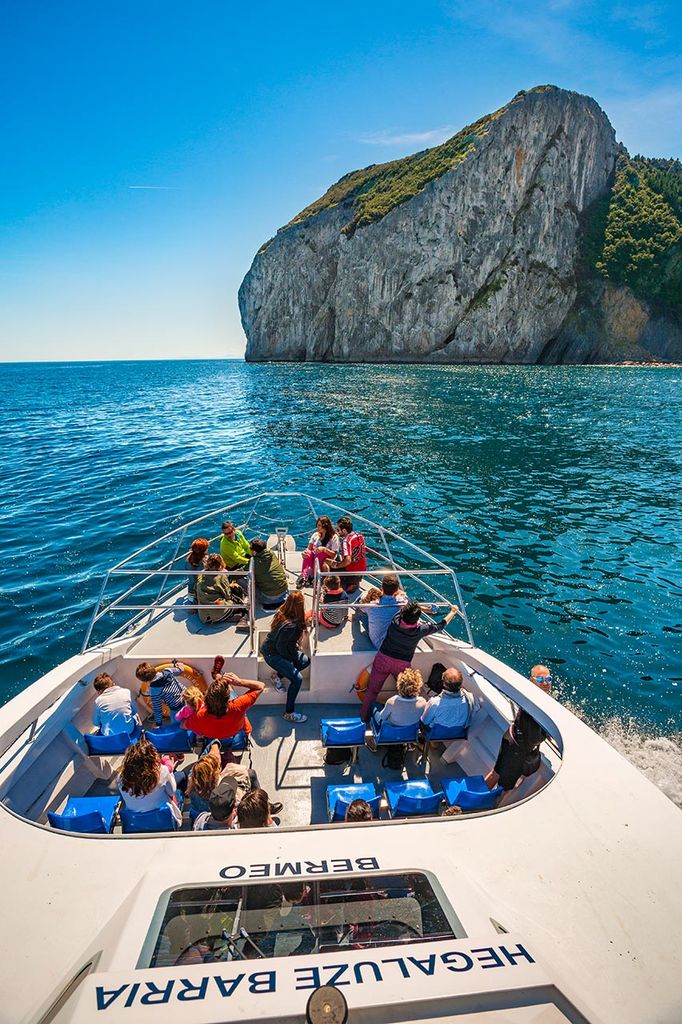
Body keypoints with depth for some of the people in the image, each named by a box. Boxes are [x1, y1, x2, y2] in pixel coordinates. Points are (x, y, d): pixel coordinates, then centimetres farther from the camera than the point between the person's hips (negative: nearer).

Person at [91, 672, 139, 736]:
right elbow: (134, 711, 5)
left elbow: (96, 723, 0)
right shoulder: (127, 692, -8)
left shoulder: (98, 700, -11)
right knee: (135, 716, 32)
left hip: (110, 734, 1)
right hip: (129, 730, -1)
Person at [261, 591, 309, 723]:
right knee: (297, 679, -13)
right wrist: (293, 658, -9)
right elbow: (280, 647, -25)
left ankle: (278, 676, 20)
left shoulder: (282, 614, -9)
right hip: (272, 654, -9)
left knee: (305, 661, 12)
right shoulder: (291, 626, -34)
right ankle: (289, 713, -1)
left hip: (272, 647, 9)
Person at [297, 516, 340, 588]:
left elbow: (334, 555, -10)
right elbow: (308, 549, 2)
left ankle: (312, 577, -37)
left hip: (327, 560, -4)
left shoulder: (334, 537, -5)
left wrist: (324, 549, -27)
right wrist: (305, 552, -21)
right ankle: (303, 576, -42)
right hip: (315, 559, 4)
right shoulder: (316, 535, 9)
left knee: (320, 554, -34)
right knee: (308, 553, -28)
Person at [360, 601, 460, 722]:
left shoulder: (395, 620, -21)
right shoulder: (419, 631, -23)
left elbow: (409, 608, 1)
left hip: (382, 660, 1)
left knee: (372, 691, 14)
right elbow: (440, 625, -6)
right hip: (402, 665, -1)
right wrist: (453, 611, 10)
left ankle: (363, 718, 25)